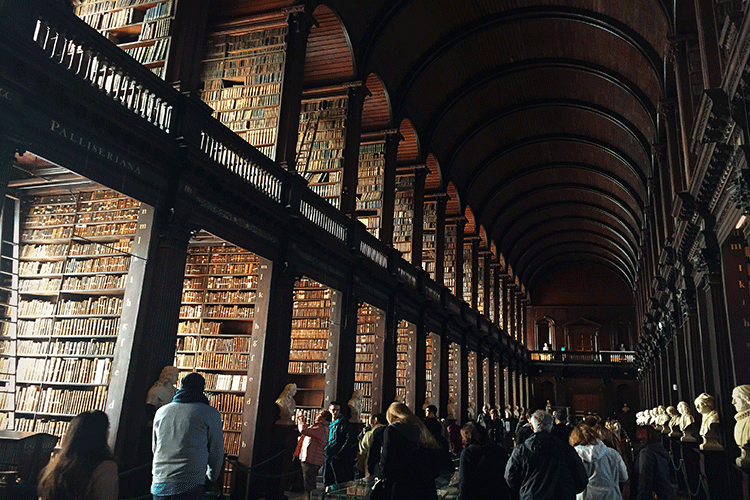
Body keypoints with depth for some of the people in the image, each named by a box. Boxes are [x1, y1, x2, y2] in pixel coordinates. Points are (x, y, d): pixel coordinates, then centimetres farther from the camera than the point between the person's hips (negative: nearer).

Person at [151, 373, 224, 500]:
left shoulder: (161, 411, 14)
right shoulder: (210, 413, 1)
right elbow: (216, 452, 6)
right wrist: (211, 477, 25)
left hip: (158, 484, 5)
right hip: (190, 484, -5)